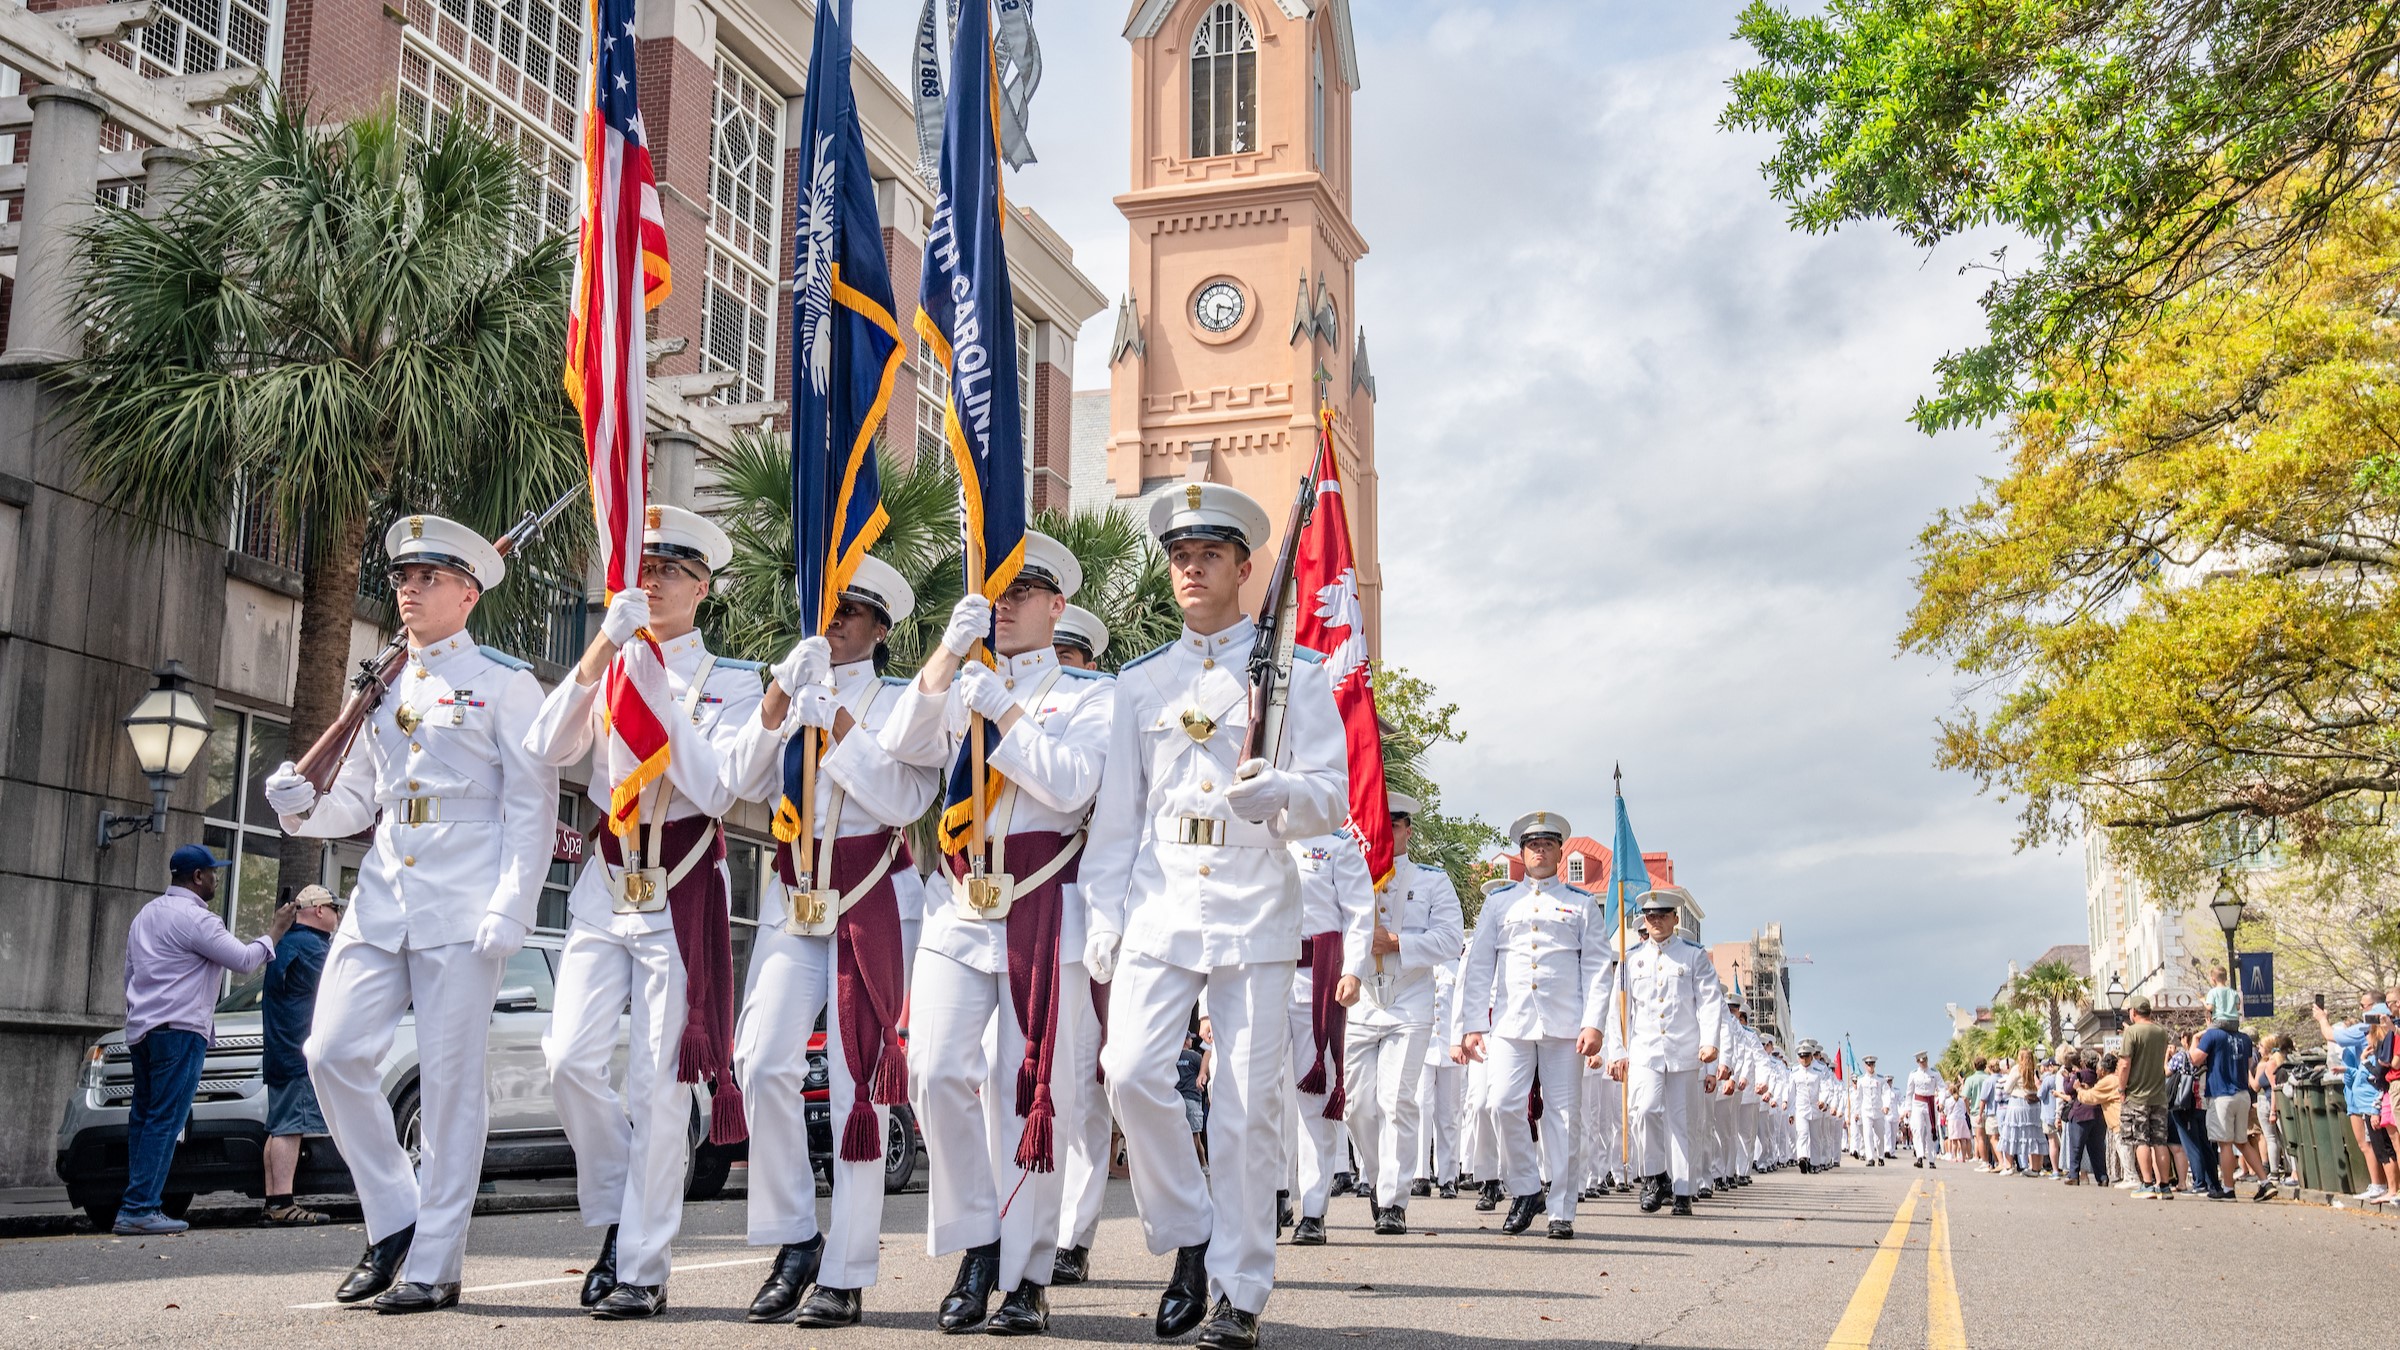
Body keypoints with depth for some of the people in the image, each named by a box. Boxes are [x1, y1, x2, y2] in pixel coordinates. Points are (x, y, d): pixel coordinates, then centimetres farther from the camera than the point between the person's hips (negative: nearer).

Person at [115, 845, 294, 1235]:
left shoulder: (147, 913, 20)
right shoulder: (195, 917, -11)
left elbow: (129, 973, 26)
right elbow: (243, 959, -12)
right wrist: (274, 933, 2)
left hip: (141, 1028, 10)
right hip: (178, 1029, -10)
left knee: (144, 1117, 10)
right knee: (164, 1121, -9)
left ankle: (134, 1206, 8)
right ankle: (140, 1209, -12)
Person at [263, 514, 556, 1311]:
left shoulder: (504, 683, 1)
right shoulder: (382, 688, 18)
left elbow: (534, 804, -4)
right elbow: (357, 800, 21)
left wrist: (510, 910, -14)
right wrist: (305, 805, -2)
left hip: (462, 913, -6)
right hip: (381, 902, 6)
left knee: (450, 1082, -3)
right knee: (334, 1054, -4)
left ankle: (436, 1264, 5)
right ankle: (394, 1222, 14)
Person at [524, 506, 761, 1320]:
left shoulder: (731, 682, 3)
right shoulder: (608, 666, 13)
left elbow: (714, 790, -12)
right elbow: (546, 749, -5)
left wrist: (657, 686, -14)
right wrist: (600, 650, -15)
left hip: (683, 892, -3)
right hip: (606, 884, 3)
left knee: (657, 1084, -4)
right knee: (570, 1059, -9)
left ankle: (643, 1267, 4)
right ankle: (616, 1217, 13)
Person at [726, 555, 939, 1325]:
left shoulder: (899, 704, 3)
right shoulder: (795, 692, 16)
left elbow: (903, 801, -12)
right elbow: (747, 781, 2)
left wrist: (838, 724, -16)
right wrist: (780, 693, -9)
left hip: (869, 903, -4)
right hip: (793, 899, 4)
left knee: (858, 1081, -4)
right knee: (764, 1063, -11)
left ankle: (845, 1276, 2)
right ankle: (794, 1240, 6)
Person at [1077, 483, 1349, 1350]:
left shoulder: (1293, 676, 7)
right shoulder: (1140, 683, 17)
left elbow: (1332, 796, 0)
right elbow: (1116, 808, 17)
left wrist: (1277, 794, -22)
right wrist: (1103, 914, 8)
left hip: (1254, 914, -2)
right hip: (1160, 910, 3)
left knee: (1247, 1101, -4)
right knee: (1131, 1073, -13)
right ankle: (1188, 1238, 8)